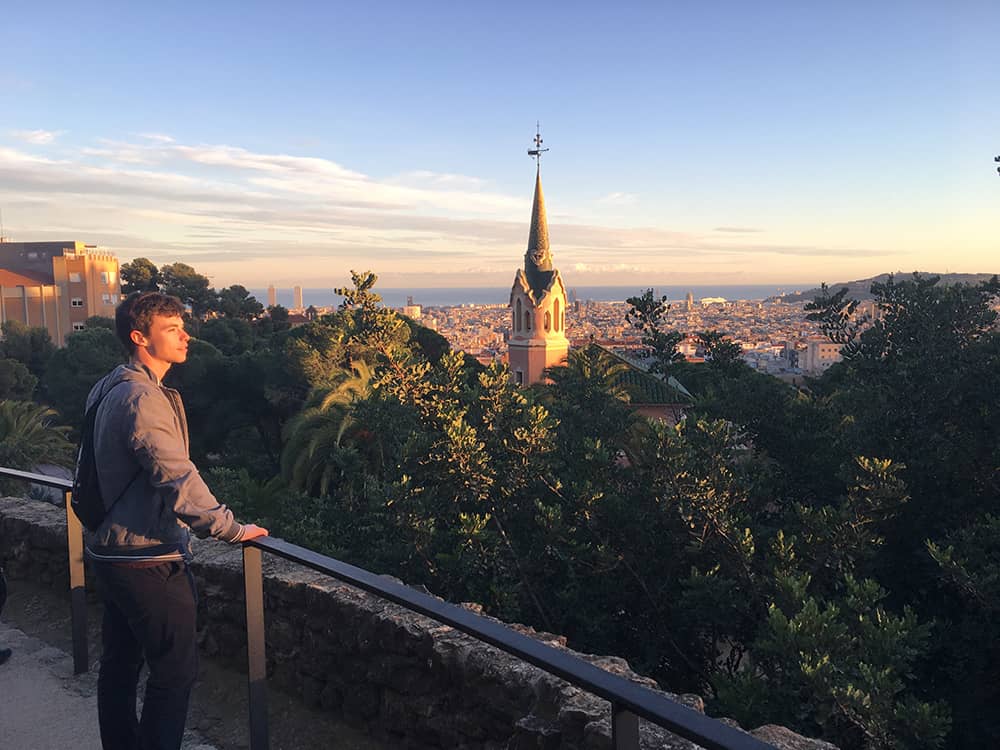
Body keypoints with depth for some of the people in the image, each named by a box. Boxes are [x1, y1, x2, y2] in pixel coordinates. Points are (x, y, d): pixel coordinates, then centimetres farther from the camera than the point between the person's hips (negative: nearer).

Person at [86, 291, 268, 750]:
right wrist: (233, 530, -21)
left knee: (119, 664, 21)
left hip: (111, 553, 10)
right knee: (175, 672, 2)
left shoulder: (109, 389, 9)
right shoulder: (144, 398, -23)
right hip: (149, 561, -10)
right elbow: (178, 481, -28)